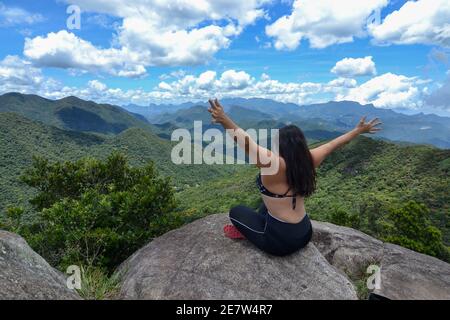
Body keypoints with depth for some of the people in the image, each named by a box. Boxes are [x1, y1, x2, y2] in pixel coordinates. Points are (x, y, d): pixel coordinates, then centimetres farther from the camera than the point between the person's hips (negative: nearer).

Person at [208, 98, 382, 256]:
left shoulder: (275, 165, -25)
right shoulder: (308, 160, -6)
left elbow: (247, 144, -41)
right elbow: (334, 144, 8)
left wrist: (224, 120, -53)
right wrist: (359, 130, 22)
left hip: (281, 241, -6)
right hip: (305, 234, 7)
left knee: (236, 211, 10)